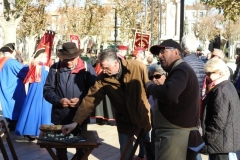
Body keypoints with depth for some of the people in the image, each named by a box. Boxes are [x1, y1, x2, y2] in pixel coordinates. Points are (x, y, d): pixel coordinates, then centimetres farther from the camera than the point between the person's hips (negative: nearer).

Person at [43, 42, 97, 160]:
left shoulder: (87, 69, -4)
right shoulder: (55, 68, -1)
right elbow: (47, 90, 2)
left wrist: (81, 100, -18)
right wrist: (58, 100, -16)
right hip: (60, 117, 1)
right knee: (60, 147, 15)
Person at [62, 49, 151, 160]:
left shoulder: (138, 67, -19)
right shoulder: (103, 79, -14)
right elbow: (90, 100, -14)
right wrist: (76, 122, -19)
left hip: (143, 117, -1)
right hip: (125, 121, 2)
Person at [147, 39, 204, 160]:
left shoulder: (181, 70, -15)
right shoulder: (178, 70, 21)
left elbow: (169, 93, -33)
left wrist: (150, 86, -16)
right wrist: (154, 88, 7)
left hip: (176, 134, -11)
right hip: (173, 132, 11)